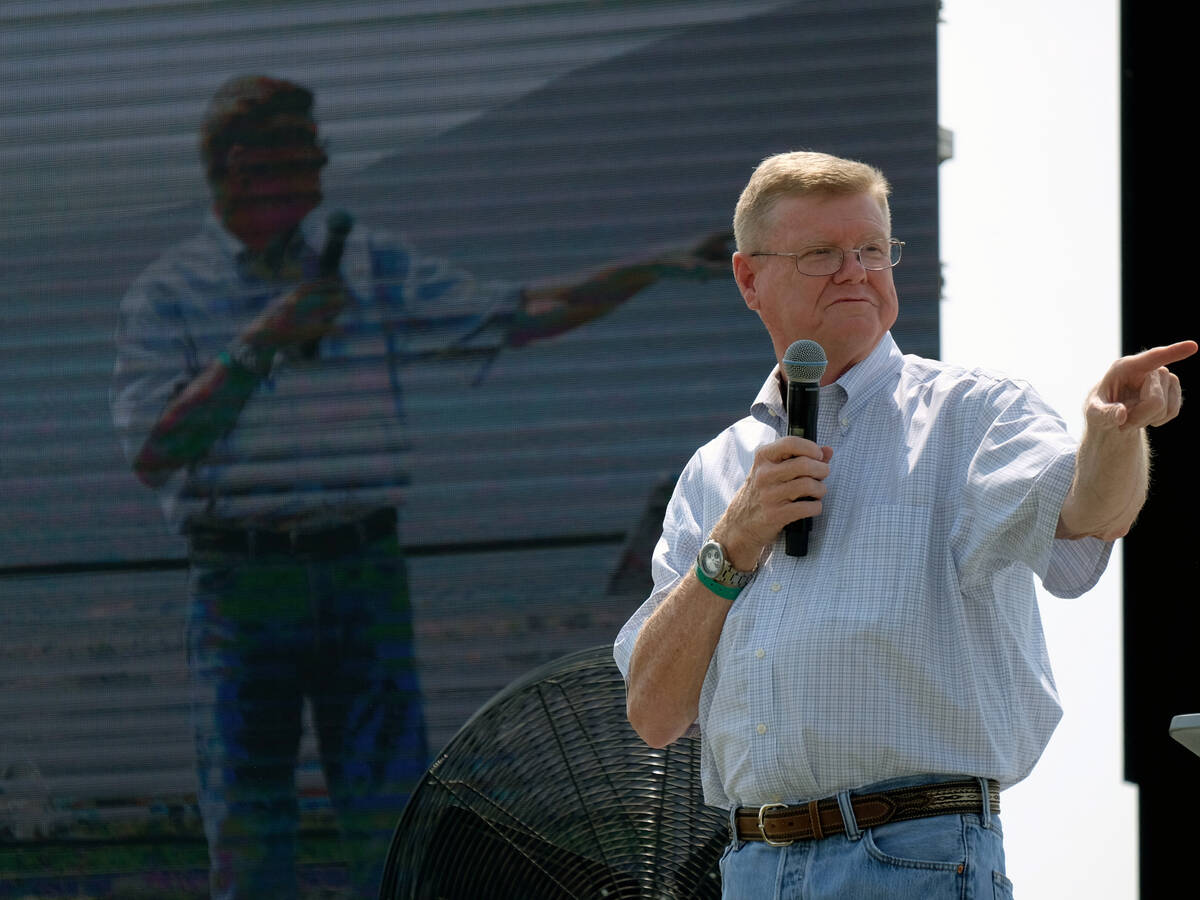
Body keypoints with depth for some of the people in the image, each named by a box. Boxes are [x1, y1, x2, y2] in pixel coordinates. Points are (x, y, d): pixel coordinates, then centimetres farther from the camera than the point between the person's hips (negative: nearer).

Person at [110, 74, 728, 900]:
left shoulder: (377, 269, 8)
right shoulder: (167, 295, 1)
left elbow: (518, 318, 8)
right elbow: (153, 454, -10)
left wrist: (661, 266, -1)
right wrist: (260, 345, -16)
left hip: (363, 579, 2)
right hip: (242, 584, -2)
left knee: (392, 822, -5)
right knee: (248, 832, -3)